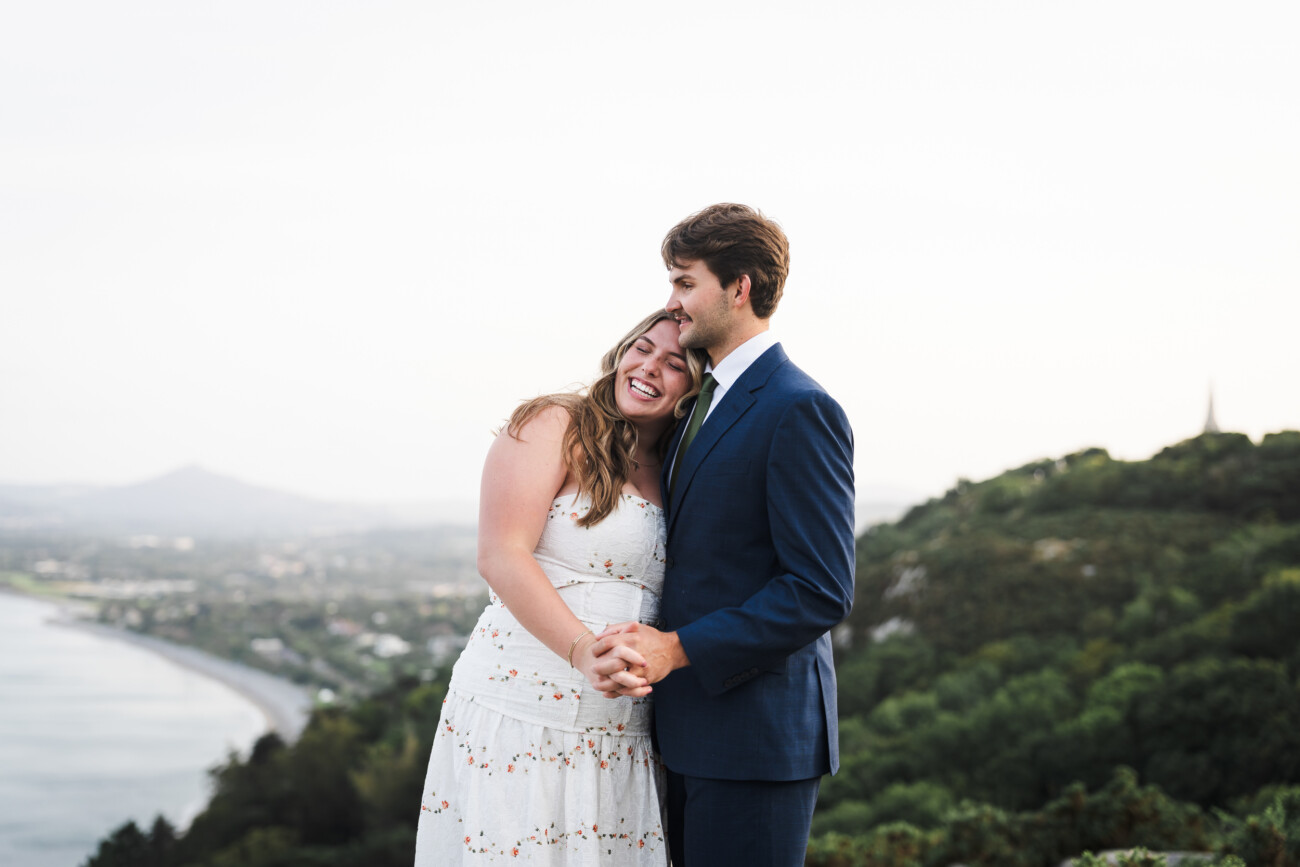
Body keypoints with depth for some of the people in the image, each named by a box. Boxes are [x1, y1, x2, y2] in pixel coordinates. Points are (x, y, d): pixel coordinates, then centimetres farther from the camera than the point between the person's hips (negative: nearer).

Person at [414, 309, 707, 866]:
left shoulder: (672, 480, 15)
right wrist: (584, 649, -24)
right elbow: (500, 555, -14)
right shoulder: (553, 425, -2)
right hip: (517, 715, -5)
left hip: (620, 735, 5)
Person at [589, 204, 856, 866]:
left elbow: (822, 592, -19)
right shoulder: (705, 402, 15)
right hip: (690, 733, 9)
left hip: (756, 737, -9)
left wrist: (676, 648, -21)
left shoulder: (799, 411, -14)